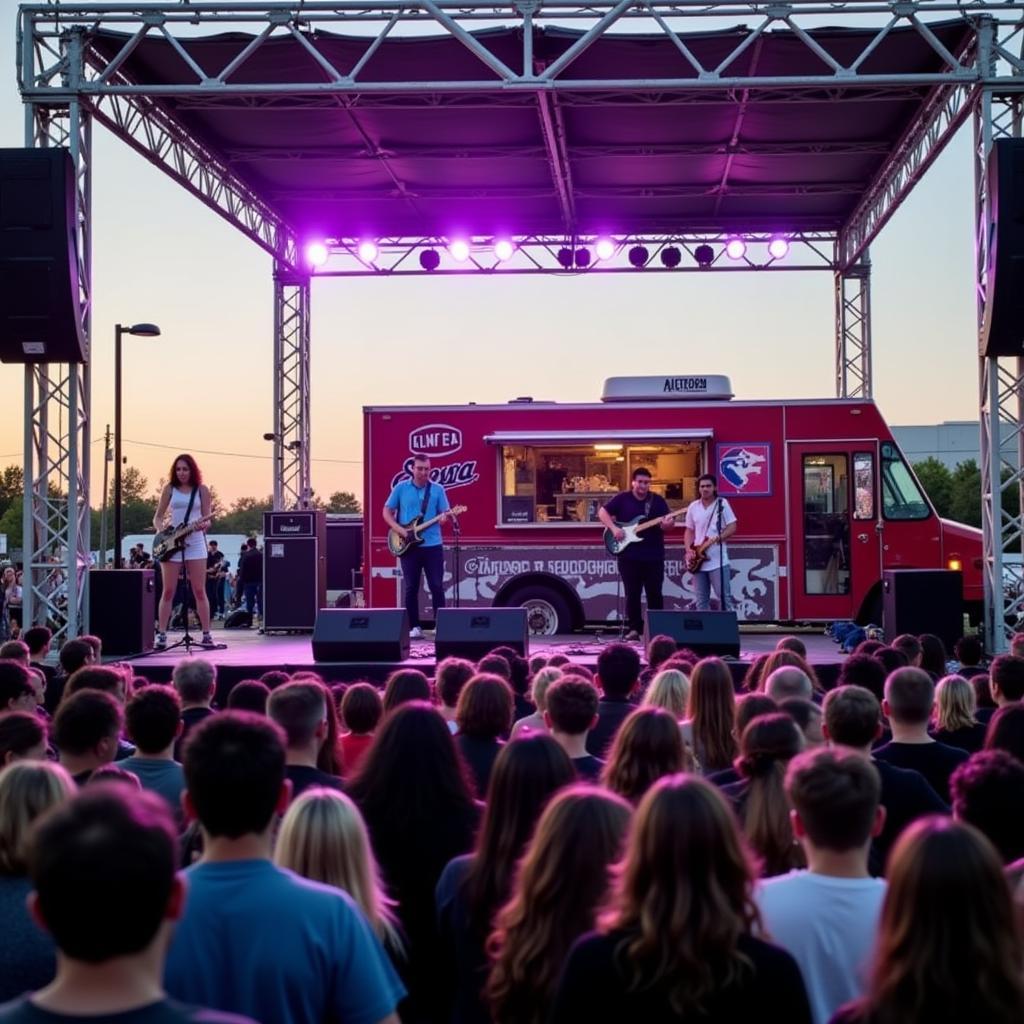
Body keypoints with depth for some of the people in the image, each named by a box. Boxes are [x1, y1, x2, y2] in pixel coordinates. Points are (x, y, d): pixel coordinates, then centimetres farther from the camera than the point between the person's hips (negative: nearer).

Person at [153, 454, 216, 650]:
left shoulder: (201, 490, 5)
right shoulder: (169, 488, 6)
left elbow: (207, 519, 4)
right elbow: (158, 517, 8)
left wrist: (202, 524, -19)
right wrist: (161, 531, -11)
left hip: (195, 542, 0)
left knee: (199, 591, -1)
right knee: (168, 591, -1)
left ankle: (206, 634, 4)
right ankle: (161, 635, 2)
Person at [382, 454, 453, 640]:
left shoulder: (438, 489, 5)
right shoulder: (401, 488, 3)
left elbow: (445, 513, 6)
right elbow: (387, 512, 7)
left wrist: (444, 518, -19)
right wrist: (400, 530, -8)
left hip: (433, 545, 0)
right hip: (409, 546, 0)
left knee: (437, 586, -3)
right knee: (410, 588, 3)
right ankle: (414, 627, 10)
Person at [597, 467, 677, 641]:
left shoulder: (658, 500, 5)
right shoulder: (622, 498, 2)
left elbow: (668, 522, 3)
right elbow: (602, 512, 3)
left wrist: (668, 524, -21)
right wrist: (614, 528, -11)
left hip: (654, 556, 1)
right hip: (629, 556, -1)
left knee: (655, 594, 4)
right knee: (632, 594, 2)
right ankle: (634, 629, 8)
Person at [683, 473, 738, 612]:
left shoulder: (722, 504, -2)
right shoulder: (693, 507, 9)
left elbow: (732, 527, -4)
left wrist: (718, 538, -19)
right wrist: (689, 550, -1)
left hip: (718, 560, -4)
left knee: (724, 597, -5)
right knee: (701, 600, 6)